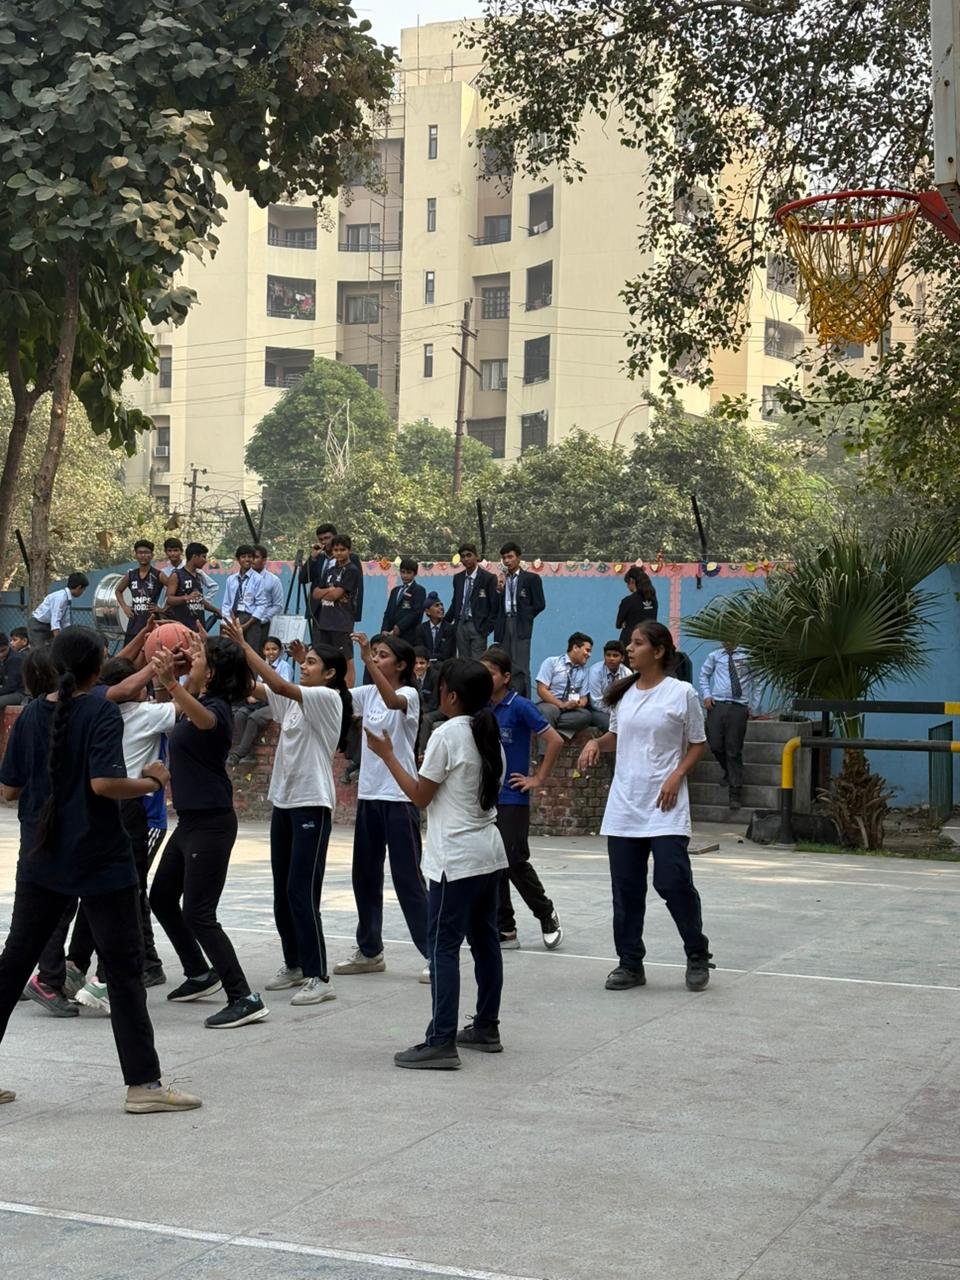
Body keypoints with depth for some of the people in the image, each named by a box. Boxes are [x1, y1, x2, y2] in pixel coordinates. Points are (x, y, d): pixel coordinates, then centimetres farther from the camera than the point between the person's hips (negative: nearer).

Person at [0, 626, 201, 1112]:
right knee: (124, 968, 0)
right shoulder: (101, 713, -11)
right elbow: (104, 782, -23)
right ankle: (143, 1082, 1)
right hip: (99, 861, -5)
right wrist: (152, 781, -7)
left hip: (40, 861, 5)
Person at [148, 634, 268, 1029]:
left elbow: (203, 719, -45)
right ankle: (200, 974, 36)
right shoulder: (195, 701, 8)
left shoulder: (217, 707, -19)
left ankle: (245, 999, -8)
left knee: (199, 914, -11)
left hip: (211, 823, -10)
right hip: (190, 819, 10)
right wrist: (160, 668, 20)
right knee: (161, 898, 21)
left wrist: (171, 682, -60)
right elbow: (183, 708, 33)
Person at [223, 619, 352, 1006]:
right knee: (283, 890, 13)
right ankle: (294, 964, 25)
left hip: (312, 805, -8)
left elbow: (279, 684, -24)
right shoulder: (293, 699, 12)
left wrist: (244, 644, -21)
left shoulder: (328, 698, -11)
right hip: (283, 801, 8)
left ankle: (319, 977, -6)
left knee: (301, 892, -10)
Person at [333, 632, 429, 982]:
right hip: (368, 795, 7)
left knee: (407, 878, -6)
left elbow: (392, 700, -32)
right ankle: (369, 951, 24)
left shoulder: (409, 695, -9)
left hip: (399, 798, -7)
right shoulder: (366, 693, 9)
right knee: (365, 876, 12)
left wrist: (367, 660, -40)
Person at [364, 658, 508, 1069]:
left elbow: (420, 795, -10)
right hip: (488, 852, 9)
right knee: (484, 940, 15)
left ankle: (441, 1042, -10)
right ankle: (486, 1027, 23)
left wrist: (387, 755, -2)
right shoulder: (490, 736, 11)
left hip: (456, 859, -9)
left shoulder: (447, 734, -13)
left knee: (443, 946, -7)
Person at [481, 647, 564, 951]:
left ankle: (546, 914, 15)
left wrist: (539, 778, -9)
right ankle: (504, 930, 12)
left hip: (512, 798, -6)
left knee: (515, 862, -7)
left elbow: (555, 741, -12)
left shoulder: (520, 706, -11)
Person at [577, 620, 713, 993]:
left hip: (664, 808, -5)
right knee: (626, 888, 6)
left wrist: (676, 777, -12)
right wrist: (595, 743, 1)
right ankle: (630, 963, 16)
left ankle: (698, 956, 11)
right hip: (623, 807, 5)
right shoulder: (623, 693, 9)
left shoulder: (681, 693, -5)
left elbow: (698, 745, 1)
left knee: (672, 881, -9)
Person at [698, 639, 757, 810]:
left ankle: (736, 793, 4)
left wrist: (751, 706, 6)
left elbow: (753, 681, 11)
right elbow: (704, 674, 21)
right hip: (716, 705, 2)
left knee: (734, 751, -2)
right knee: (716, 745, -4)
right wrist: (706, 695, 8)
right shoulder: (714, 656, 9)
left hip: (738, 707, -1)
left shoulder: (746, 656, 6)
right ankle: (728, 771, 28)